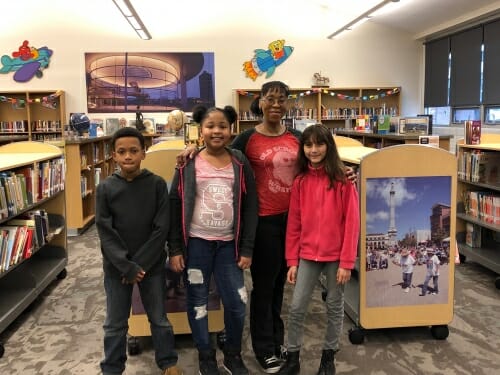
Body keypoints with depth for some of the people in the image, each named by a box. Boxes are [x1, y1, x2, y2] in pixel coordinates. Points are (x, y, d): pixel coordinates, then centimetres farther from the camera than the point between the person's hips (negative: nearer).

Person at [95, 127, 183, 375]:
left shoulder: (157, 184, -8)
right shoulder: (105, 188, -6)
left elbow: (161, 229, -9)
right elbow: (105, 233, -8)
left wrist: (140, 264, -13)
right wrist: (127, 266, -15)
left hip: (152, 265, 0)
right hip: (116, 267, 1)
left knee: (159, 318, 14)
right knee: (115, 323, 13)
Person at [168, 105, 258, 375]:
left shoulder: (240, 164, 2)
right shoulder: (189, 164, -2)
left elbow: (250, 207, 3)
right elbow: (174, 206, -1)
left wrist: (247, 249, -1)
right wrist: (174, 249, -4)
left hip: (228, 244, 1)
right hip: (196, 243, -1)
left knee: (237, 303, 5)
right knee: (197, 303, 9)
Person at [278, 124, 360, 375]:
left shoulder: (342, 180, -8)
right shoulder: (300, 181, 2)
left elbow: (351, 222, -10)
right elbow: (294, 223, 3)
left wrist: (346, 262, -12)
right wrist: (292, 260, 1)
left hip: (336, 255, -2)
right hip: (307, 255, 3)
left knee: (334, 307, 12)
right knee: (296, 308, 4)